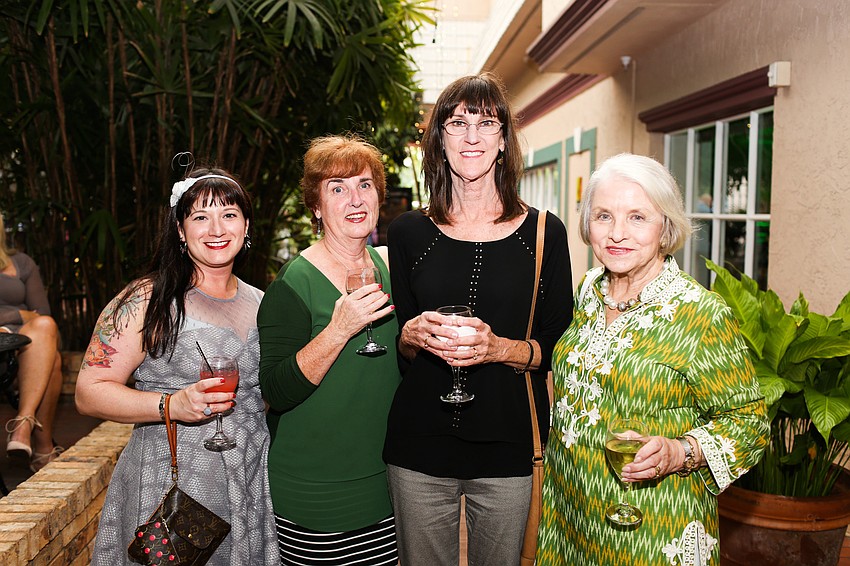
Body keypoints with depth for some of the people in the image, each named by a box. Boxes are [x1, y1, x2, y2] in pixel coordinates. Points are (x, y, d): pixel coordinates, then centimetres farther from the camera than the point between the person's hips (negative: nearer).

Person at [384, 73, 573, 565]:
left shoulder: (544, 233, -1)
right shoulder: (408, 232, 3)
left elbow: (557, 348, 0)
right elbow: (398, 343, 9)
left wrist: (500, 348, -18)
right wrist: (413, 335, -14)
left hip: (508, 447, 0)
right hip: (420, 446, 1)